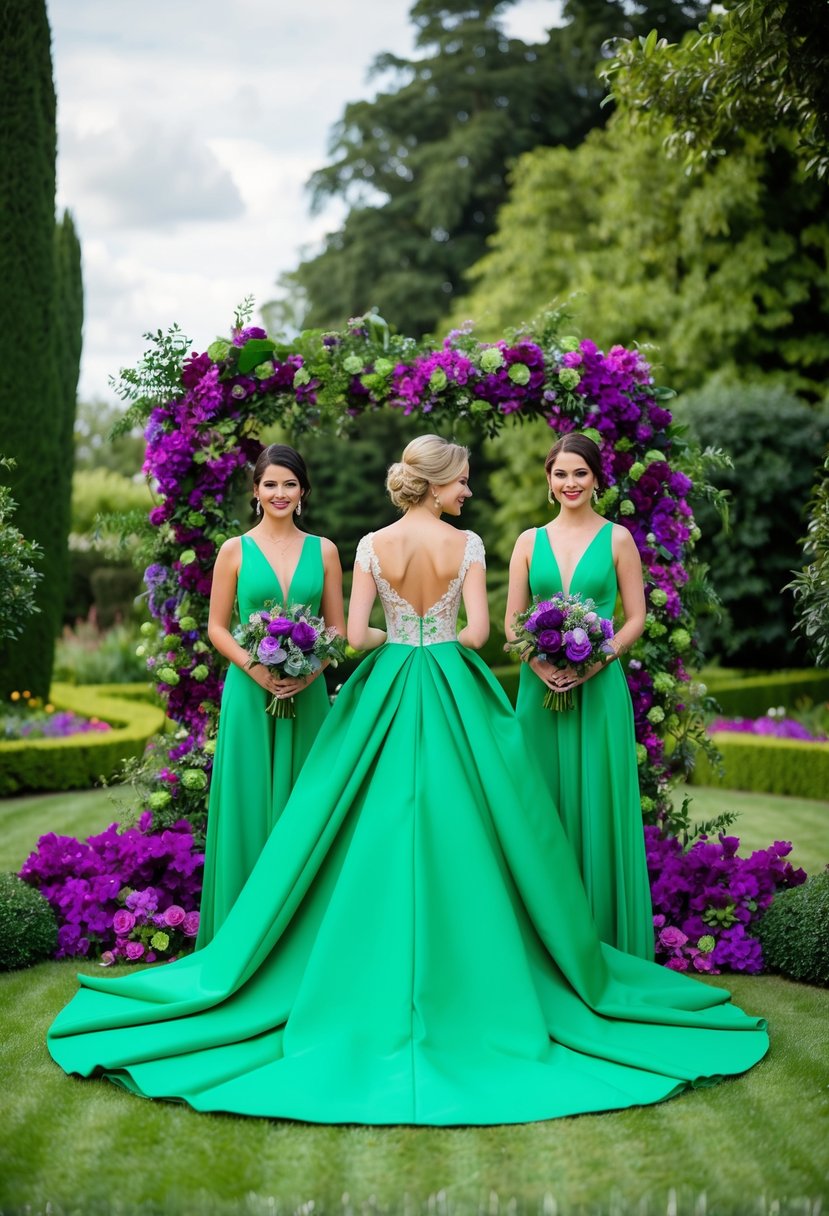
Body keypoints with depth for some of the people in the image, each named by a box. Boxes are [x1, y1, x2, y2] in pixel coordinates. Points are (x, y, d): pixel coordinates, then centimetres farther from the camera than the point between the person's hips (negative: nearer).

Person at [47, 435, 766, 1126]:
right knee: (457, 839, 5)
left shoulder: (373, 545, -1)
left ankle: (381, 985, 11)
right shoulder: (466, 543, -6)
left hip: (387, 696, 2)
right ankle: (460, 981, 10)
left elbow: (356, 634, -6)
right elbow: (478, 630, -11)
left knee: (381, 841, 5)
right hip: (454, 698, -1)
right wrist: (443, 642, 10)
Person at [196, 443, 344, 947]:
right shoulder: (235, 550, 3)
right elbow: (217, 627, 3)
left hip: (307, 694, 2)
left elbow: (338, 627, 8)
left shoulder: (324, 551, 7)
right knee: (250, 802, 1)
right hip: (250, 692, -1)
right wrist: (253, 667, -13)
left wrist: (312, 668, -10)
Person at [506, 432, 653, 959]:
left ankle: (602, 932, 10)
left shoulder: (617, 538, 4)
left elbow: (635, 618, 1)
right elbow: (512, 620, 8)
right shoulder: (530, 541, 10)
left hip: (598, 687, -2)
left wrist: (594, 659, -14)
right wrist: (539, 663, -11)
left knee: (597, 804, 0)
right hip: (540, 686, 2)